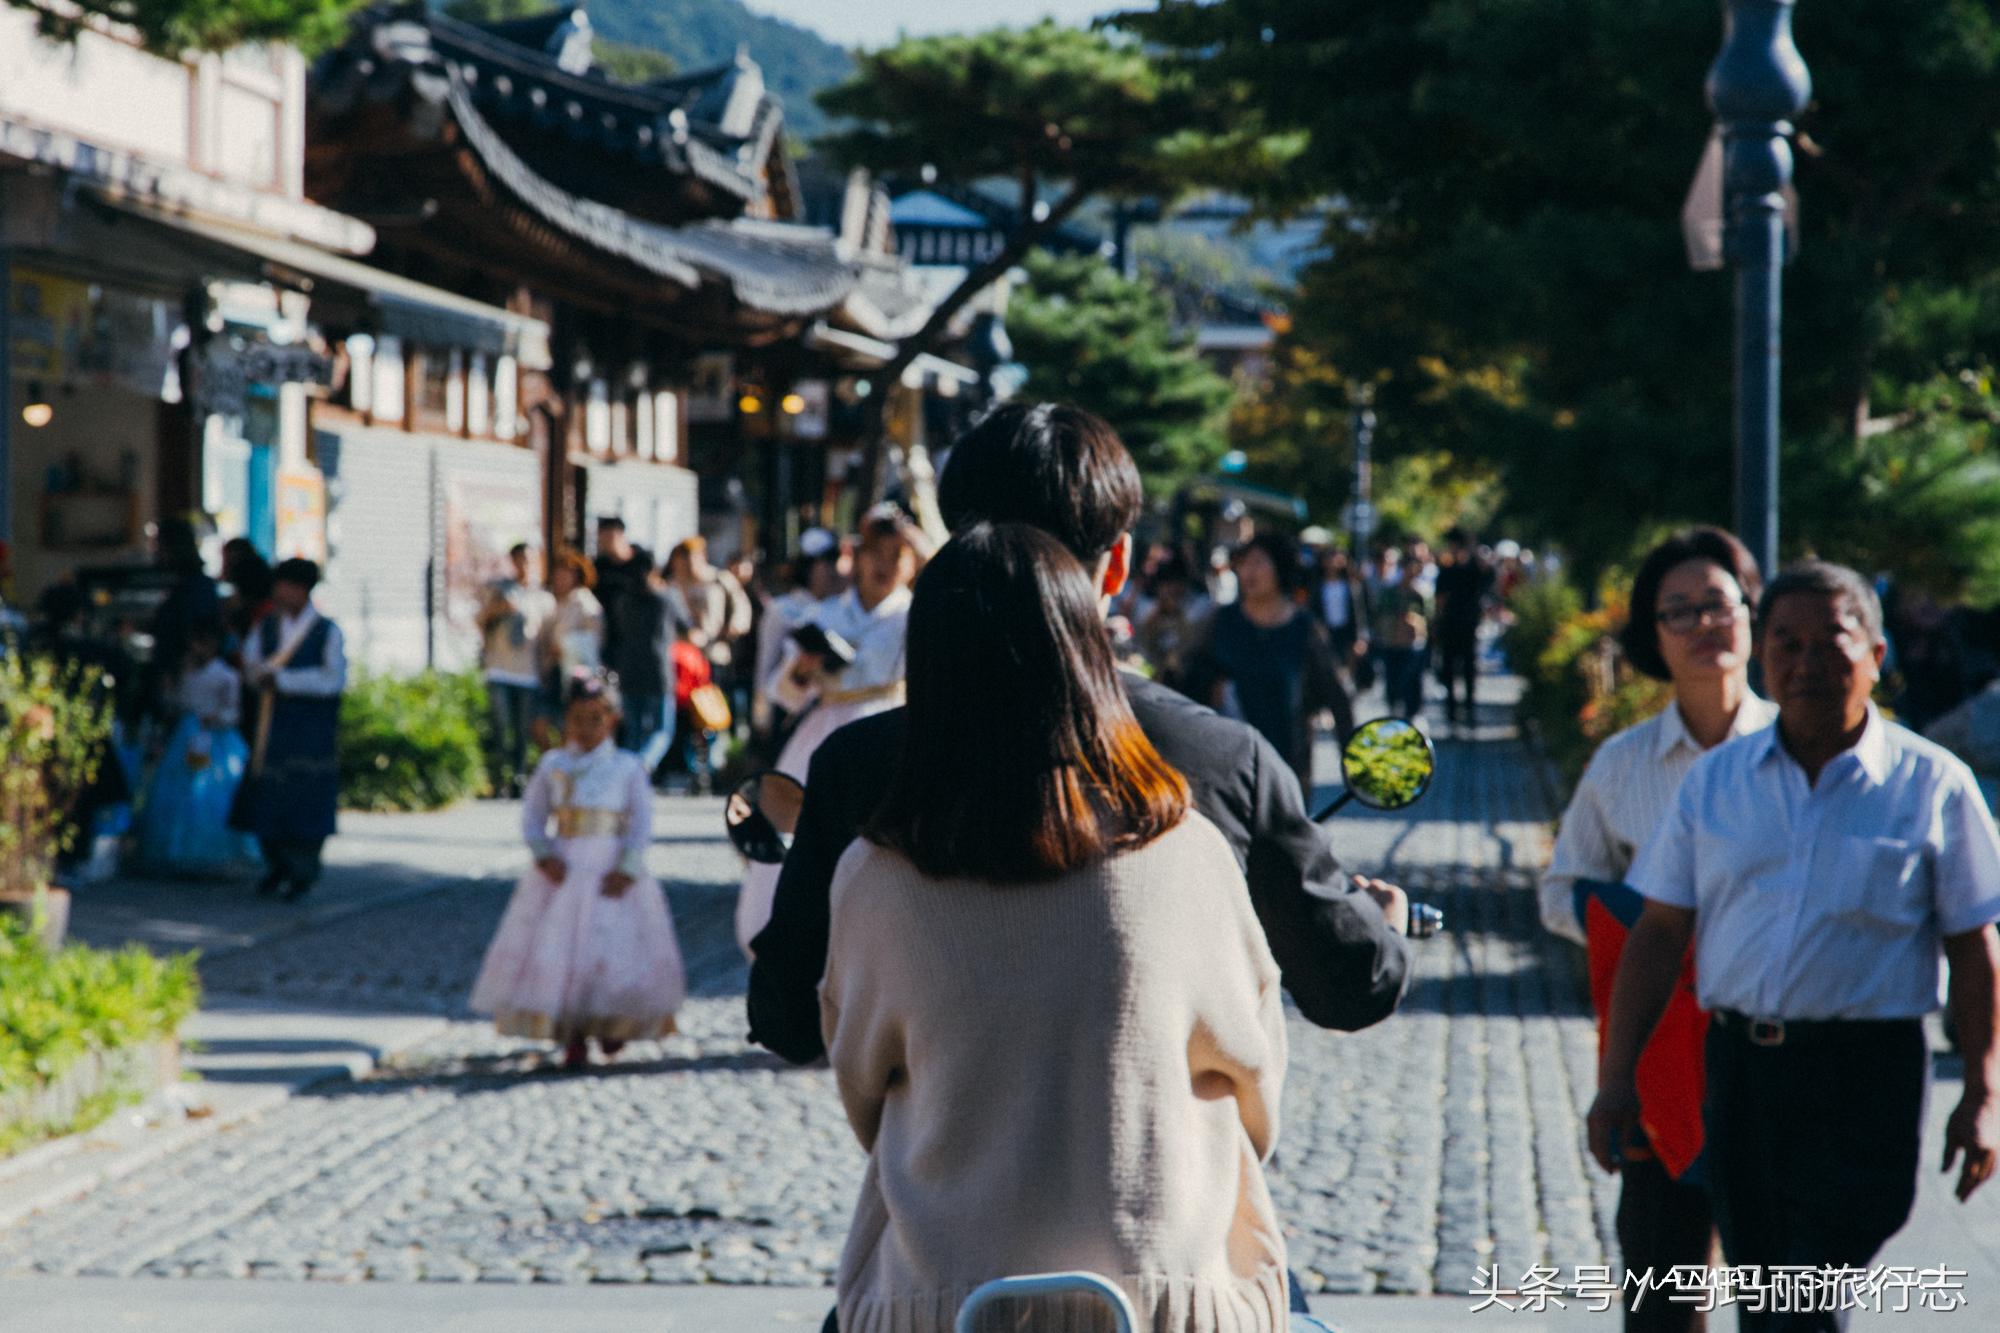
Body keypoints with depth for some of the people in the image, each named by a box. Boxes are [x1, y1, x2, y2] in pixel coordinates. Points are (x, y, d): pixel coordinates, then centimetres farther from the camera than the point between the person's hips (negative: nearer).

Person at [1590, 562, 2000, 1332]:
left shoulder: (1932, 786, 0)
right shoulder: (1714, 781, 9)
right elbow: (1660, 935, 9)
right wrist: (1616, 1079, 5)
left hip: (1867, 1077, -4)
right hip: (1737, 1069, 4)